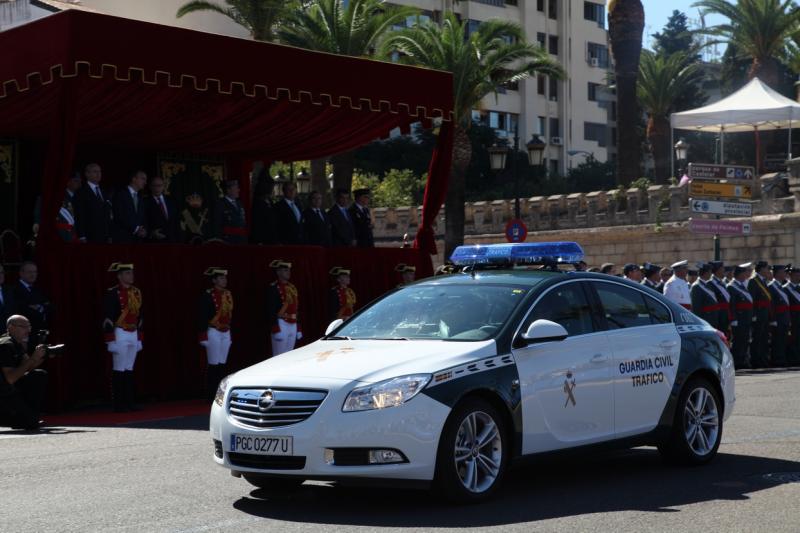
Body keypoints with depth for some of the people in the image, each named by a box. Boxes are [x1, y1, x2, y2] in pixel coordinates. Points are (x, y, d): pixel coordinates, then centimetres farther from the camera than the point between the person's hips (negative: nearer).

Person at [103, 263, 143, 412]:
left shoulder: (137, 292, 11)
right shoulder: (112, 293, -11)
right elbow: (108, 319, -14)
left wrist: (139, 338, 17)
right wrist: (110, 341, -17)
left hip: (133, 335, 7)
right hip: (120, 335, -7)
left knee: (129, 369, 9)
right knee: (119, 370, -3)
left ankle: (129, 402, 13)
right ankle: (119, 404, 1)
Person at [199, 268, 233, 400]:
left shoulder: (228, 294, 11)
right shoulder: (207, 295, -11)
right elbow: (203, 317, -13)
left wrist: (230, 334, 19)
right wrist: (203, 335, -16)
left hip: (226, 333, 7)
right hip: (213, 332, -7)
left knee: (222, 364, 8)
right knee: (214, 365, -4)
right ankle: (212, 396, 1)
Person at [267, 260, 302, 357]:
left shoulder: (292, 288, 16)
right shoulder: (273, 288, -9)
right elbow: (271, 310, -15)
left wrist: (298, 328, 18)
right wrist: (276, 330, -20)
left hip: (293, 325, 8)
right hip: (281, 324, -8)